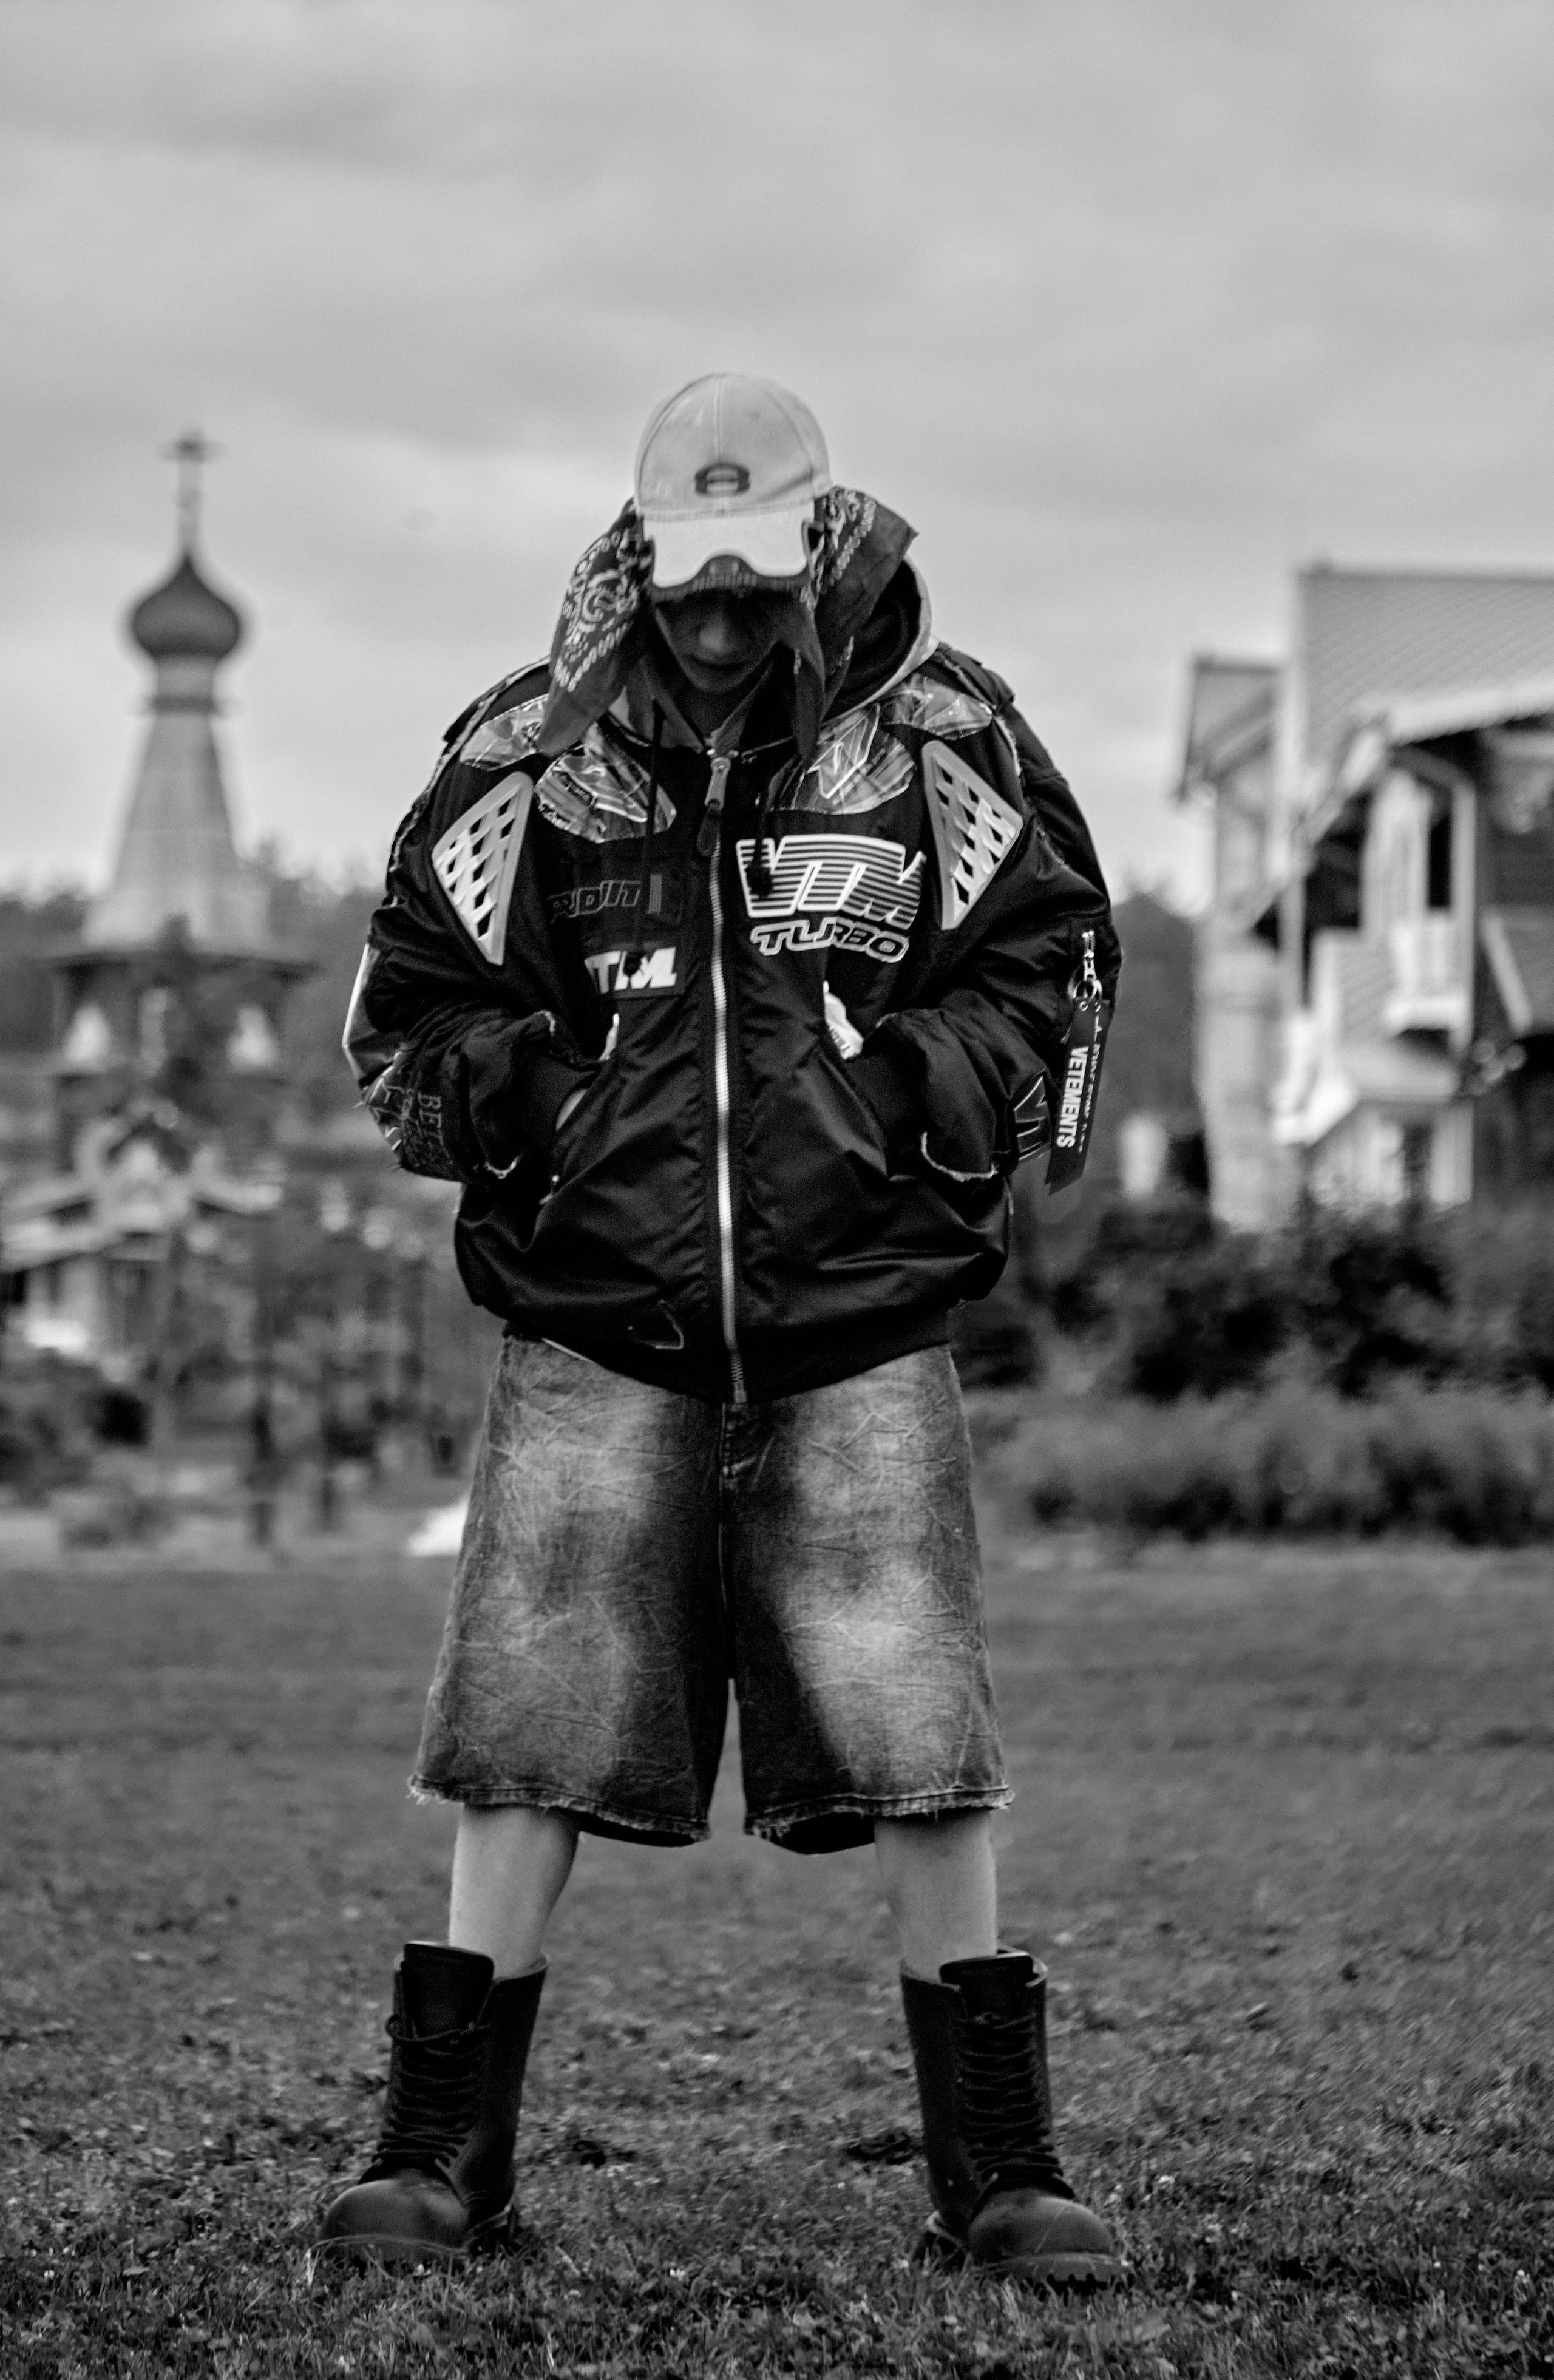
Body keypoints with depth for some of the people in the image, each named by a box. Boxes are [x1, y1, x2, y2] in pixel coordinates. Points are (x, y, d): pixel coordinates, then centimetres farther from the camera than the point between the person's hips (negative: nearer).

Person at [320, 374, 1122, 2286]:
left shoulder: (938, 741, 2)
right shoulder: (527, 756, 5)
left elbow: (1055, 982, 8)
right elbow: (403, 1014, 12)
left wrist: (912, 1081, -8)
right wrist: (519, 1085, -6)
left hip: (859, 1332, -1)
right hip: (594, 1333, 1)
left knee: (923, 1766, -3)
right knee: (523, 1760, -1)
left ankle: (996, 2171, 9)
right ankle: (440, 2154, 10)